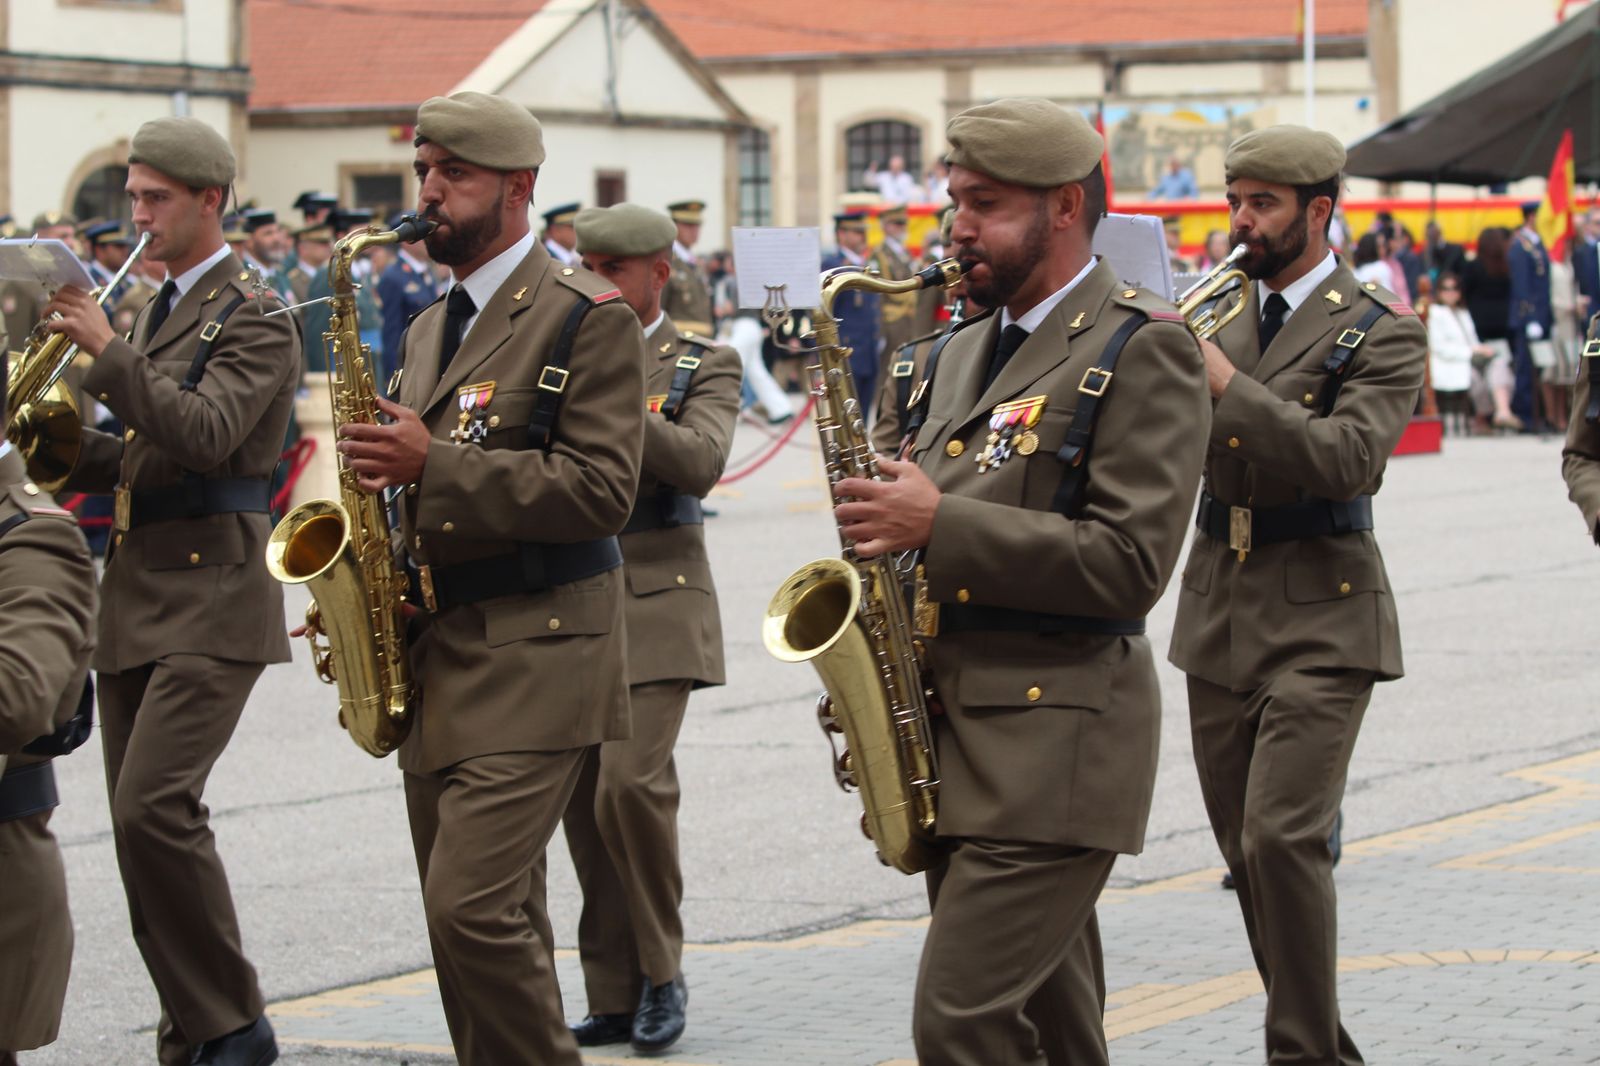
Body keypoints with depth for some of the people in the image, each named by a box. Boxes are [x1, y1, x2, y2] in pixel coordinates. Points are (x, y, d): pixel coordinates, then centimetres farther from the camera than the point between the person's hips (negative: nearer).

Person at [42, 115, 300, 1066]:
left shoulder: (253, 316, -7)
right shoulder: (158, 310, 19)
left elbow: (204, 434, -22)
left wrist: (107, 353, -22)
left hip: (211, 595, -9)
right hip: (137, 596, 9)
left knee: (154, 805, -19)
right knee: (142, 821, 6)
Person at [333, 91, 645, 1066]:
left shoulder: (588, 319, -7)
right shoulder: (432, 329, 19)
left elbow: (602, 491, -16)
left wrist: (434, 463, -20)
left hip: (534, 658, -8)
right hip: (435, 658, 8)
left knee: (476, 905, -17)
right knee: (480, 921, 10)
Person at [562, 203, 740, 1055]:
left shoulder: (702, 364, 2)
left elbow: (700, 464, -15)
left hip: (654, 604, -4)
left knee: (631, 784, -17)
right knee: (585, 804, 4)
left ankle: (661, 972, 1)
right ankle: (614, 997, 11)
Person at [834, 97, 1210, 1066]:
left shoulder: (1141, 350, -9)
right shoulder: (968, 352, 18)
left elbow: (1130, 565, -18)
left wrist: (941, 524, -20)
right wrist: (887, 523, 6)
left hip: (1056, 742, -8)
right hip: (954, 735, 8)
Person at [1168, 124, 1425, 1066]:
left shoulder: (1378, 333, -6)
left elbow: (1349, 460, -20)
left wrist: (1228, 386, -24)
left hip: (1319, 613, -6)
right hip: (1219, 613, 6)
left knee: (1284, 837, -16)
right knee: (1246, 849, 9)